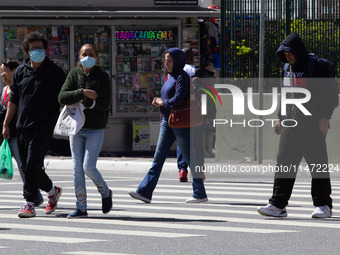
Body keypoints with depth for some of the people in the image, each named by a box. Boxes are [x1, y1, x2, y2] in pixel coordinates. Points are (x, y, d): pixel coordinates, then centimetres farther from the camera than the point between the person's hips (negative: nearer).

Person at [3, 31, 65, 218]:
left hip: (44, 127, -5)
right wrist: (6, 124, 12)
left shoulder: (54, 72, -1)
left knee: (33, 165, -14)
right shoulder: (21, 72, 11)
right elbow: (13, 100, 16)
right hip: (23, 126, 5)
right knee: (26, 166, 8)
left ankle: (29, 203, -9)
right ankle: (52, 190, 29)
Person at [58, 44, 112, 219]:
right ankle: (81, 207, 6)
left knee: (89, 167, -11)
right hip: (76, 128, 3)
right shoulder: (74, 75, 5)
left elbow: (105, 104, -12)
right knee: (77, 168, 1)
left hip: (96, 129, -3)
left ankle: (105, 192, 17)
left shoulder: (102, 77, -2)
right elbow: (63, 97, -9)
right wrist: (83, 93, -20)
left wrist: (81, 102, -14)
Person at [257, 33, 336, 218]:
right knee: (284, 162, 0)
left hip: (313, 125, -7)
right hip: (291, 125, 7)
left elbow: (328, 93, -10)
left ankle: (323, 205, 6)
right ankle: (278, 205, -2)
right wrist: (281, 118, 20)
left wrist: (324, 119, -15)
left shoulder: (316, 67, -7)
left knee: (318, 164, -1)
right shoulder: (288, 69, 15)